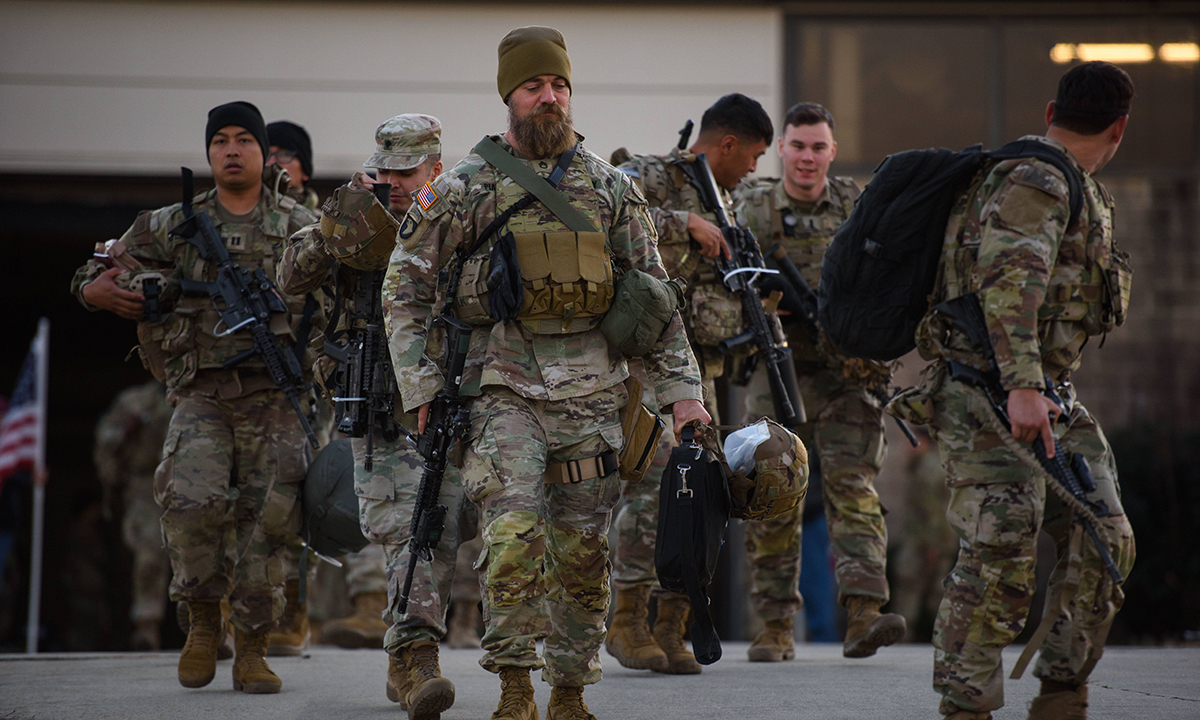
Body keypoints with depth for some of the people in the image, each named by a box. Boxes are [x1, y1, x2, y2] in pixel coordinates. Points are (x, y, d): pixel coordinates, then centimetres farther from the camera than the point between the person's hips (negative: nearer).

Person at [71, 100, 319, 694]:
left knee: (266, 520, -4)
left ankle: (252, 651, 8)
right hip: (201, 394, 0)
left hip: (272, 394, 0)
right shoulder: (172, 226, 10)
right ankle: (203, 619, 1)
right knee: (191, 500, -21)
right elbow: (95, 275, 14)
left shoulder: (300, 228, 9)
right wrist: (98, 288, -8)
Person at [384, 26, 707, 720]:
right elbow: (406, 288, 5)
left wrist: (682, 389, 3)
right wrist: (421, 386, -3)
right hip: (505, 387, -3)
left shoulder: (611, 187, 9)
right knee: (514, 534, -19)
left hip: (593, 393, 3)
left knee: (584, 553, 4)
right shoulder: (465, 188, 2)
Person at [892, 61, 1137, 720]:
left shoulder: (1080, 194, 21)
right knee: (1000, 555, -15)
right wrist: (1021, 388, -35)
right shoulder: (1036, 183, -13)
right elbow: (1009, 283, -26)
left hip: (1049, 397, 10)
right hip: (987, 393, -10)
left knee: (1103, 541, 1)